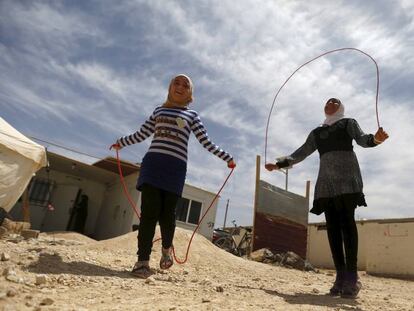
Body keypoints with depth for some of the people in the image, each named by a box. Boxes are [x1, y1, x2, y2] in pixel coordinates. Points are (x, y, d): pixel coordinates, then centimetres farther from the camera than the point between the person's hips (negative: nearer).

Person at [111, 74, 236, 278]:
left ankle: (166, 248, 26)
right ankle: (142, 260, -1)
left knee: (167, 212, -4)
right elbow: (141, 134, 27)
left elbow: (206, 143, 12)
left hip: (176, 166, -1)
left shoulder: (192, 115, 16)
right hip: (153, 162, 1)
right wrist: (121, 142, 38)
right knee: (149, 211, -8)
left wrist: (226, 157, 8)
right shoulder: (158, 110, 20)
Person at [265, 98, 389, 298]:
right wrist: (279, 164, 15)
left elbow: (362, 140, -1)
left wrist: (375, 138, -25)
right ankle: (341, 276, -6)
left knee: (347, 221, -15)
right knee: (332, 224, -6)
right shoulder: (317, 132, 25)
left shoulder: (348, 123, 17)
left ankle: (352, 277, -16)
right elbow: (300, 154, 24)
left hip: (347, 176, -3)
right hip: (326, 180, 4)